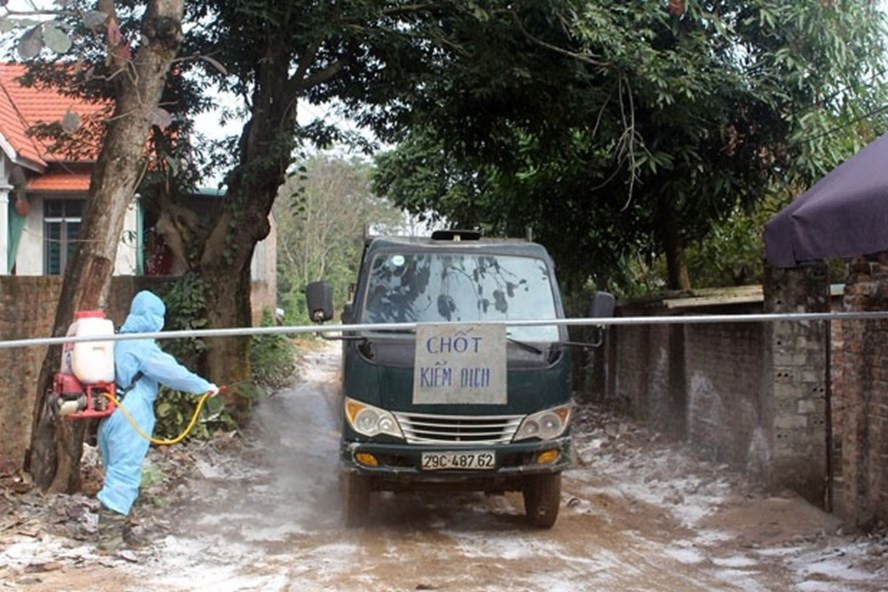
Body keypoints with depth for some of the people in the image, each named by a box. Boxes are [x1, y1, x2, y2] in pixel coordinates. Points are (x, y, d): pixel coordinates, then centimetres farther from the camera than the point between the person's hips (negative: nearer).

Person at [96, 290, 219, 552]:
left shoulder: (122, 341, 15)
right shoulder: (141, 345, -13)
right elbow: (171, 371, -14)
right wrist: (204, 386, -5)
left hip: (112, 416, 10)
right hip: (130, 419, -10)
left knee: (118, 474, 14)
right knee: (124, 474, -6)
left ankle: (121, 531, 20)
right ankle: (109, 536, -6)